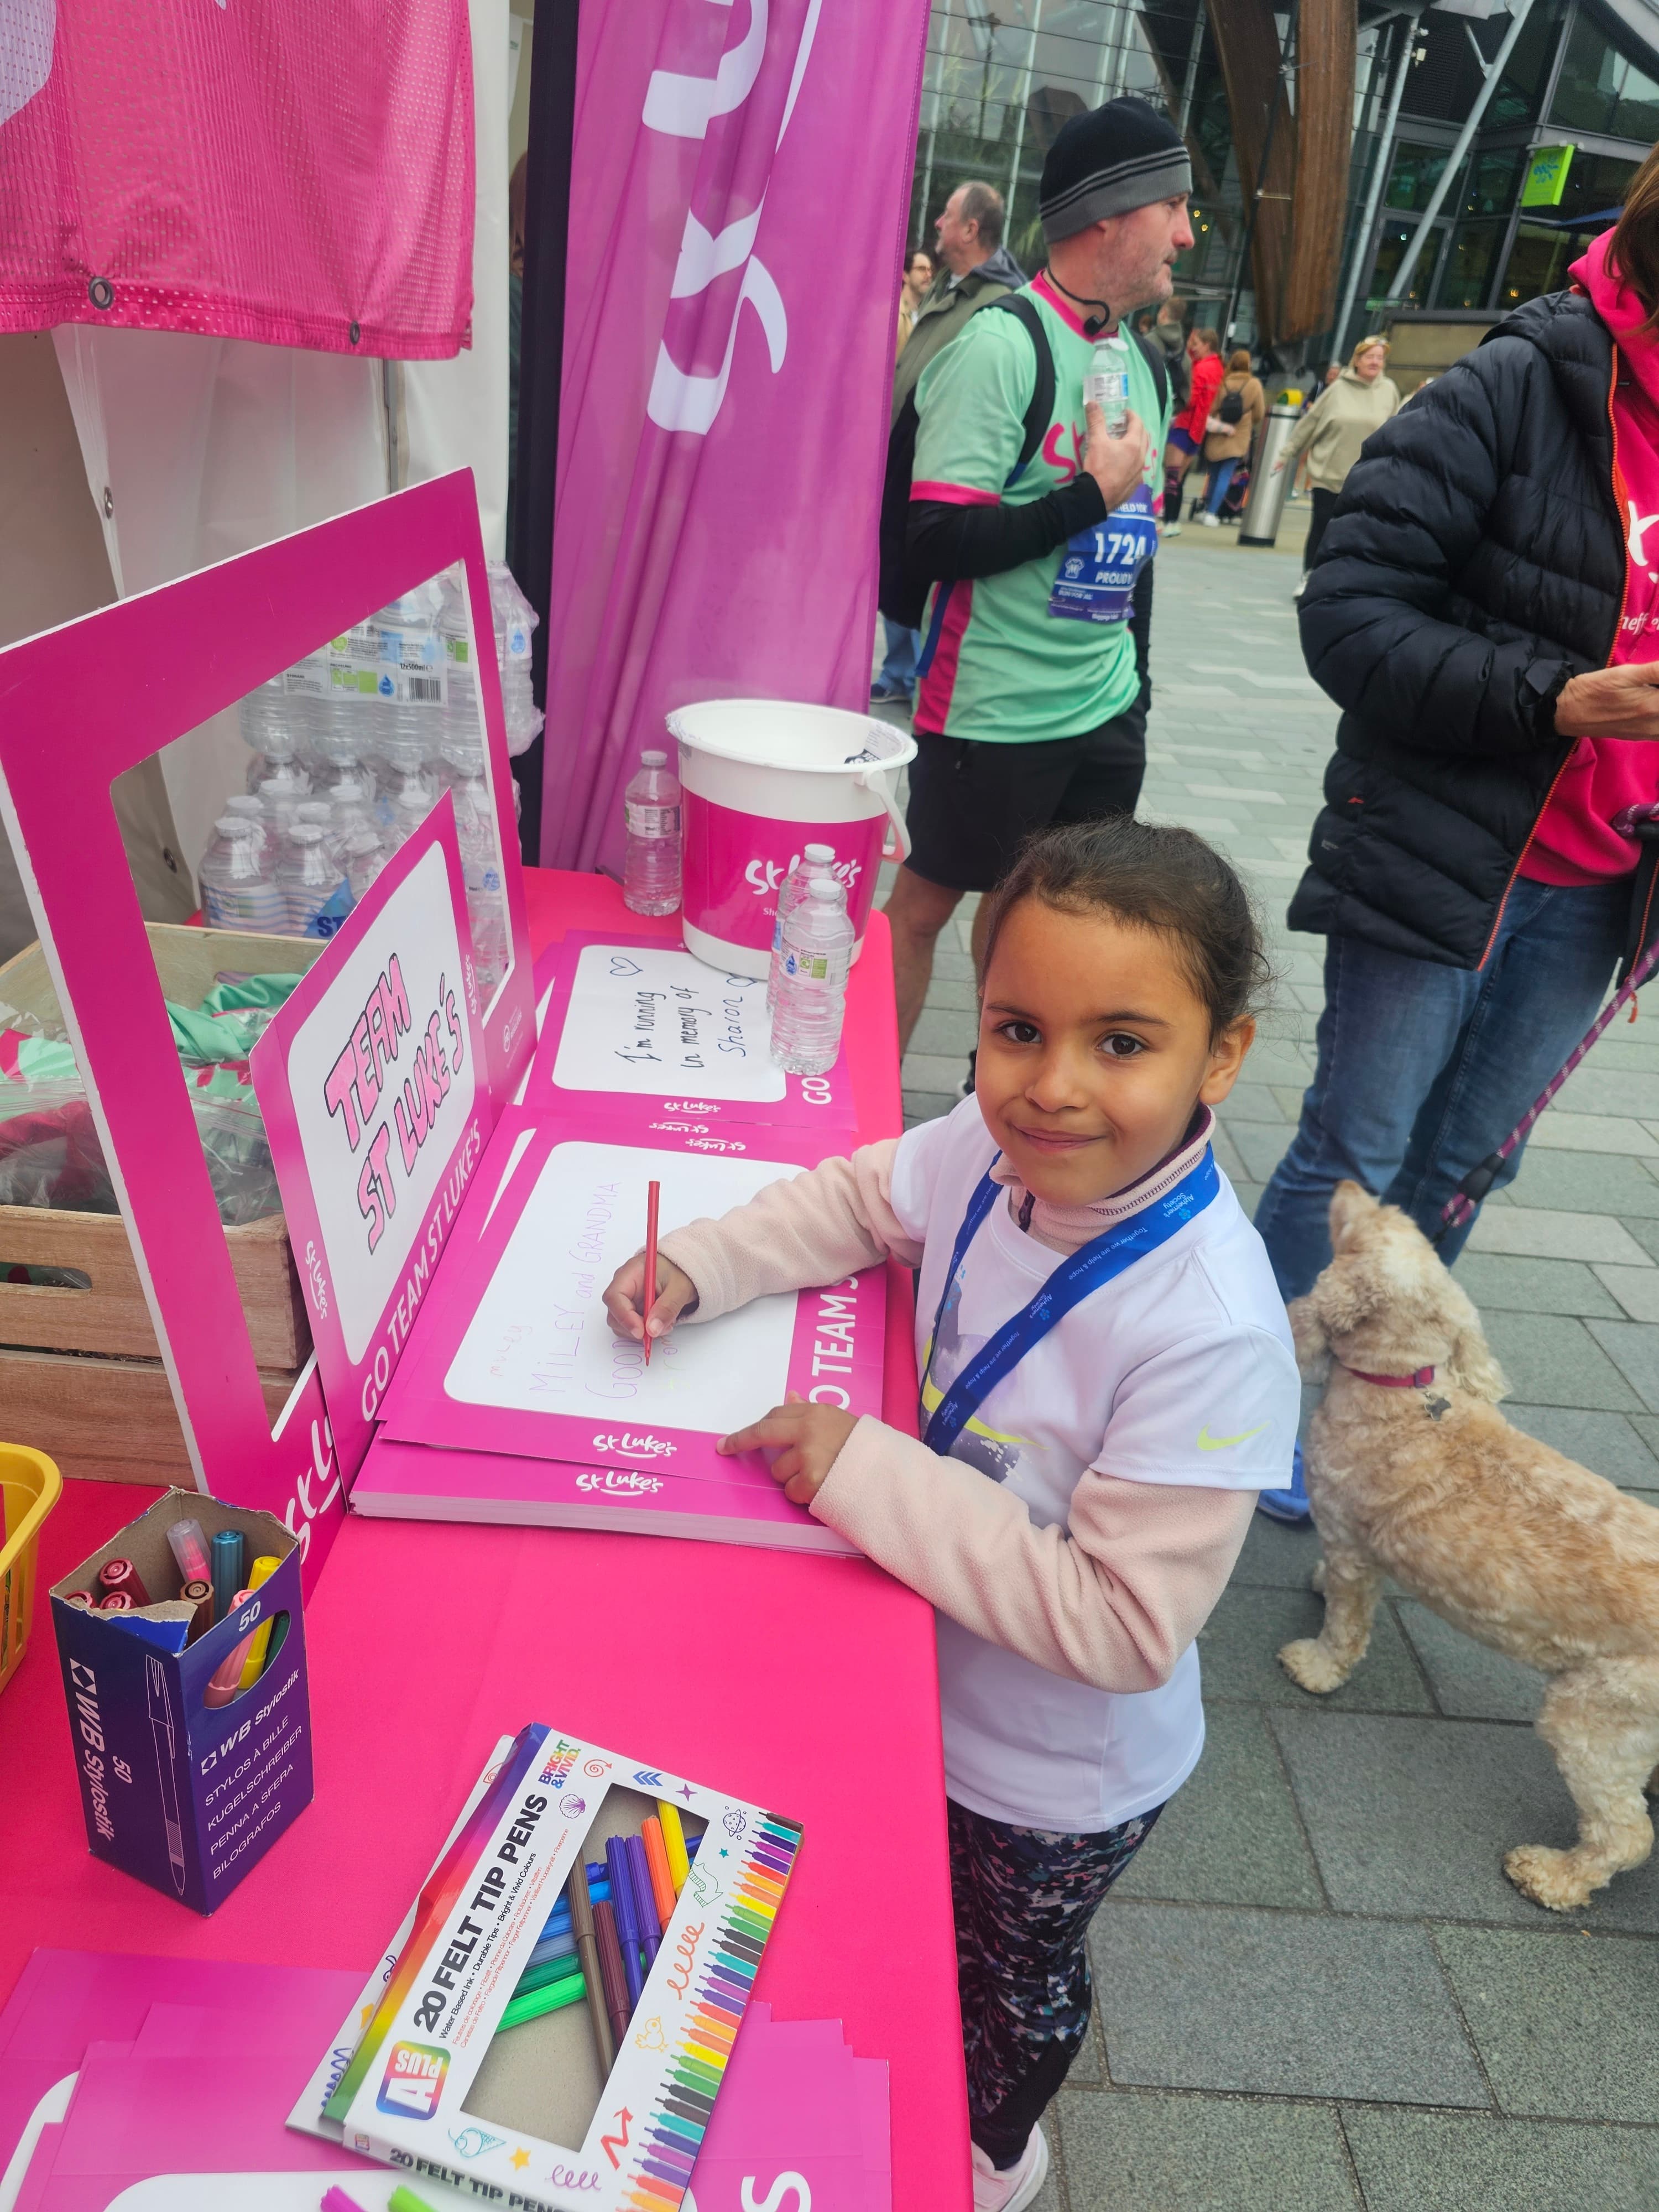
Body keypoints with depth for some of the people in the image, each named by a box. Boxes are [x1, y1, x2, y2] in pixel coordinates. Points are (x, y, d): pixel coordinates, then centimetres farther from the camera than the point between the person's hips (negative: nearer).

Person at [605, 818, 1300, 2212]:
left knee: (1013, 1975, 29)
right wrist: (698, 1268, -16)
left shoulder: (1211, 1333, -40)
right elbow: (863, 1198, -1)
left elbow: (1122, 1625, -34)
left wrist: (866, 1468, -35)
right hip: (935, 1682, 5)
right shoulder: (998, 1151, -22)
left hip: (1053, 1780, -5)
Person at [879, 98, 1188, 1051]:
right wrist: (1093, 493, -15)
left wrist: (1135, 680, 19)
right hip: (995, 709, -8)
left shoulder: (1145, 362, 13)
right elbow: (939, 539, -21)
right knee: (928, 897, 4)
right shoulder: (1002, 346, -12)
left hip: (1106, 706, 8)